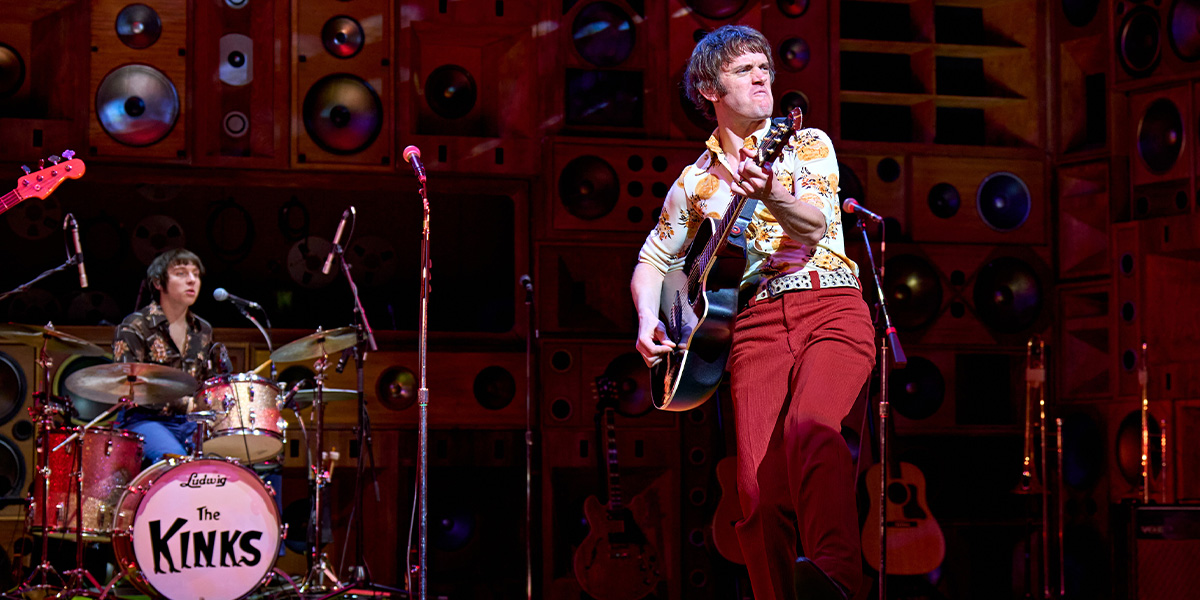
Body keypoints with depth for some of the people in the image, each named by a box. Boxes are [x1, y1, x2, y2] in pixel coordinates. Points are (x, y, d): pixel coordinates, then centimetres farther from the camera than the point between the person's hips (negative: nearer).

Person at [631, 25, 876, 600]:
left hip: (831, 306, -2)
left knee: (810, 426, -34)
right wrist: (648, 321, 9)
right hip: (755, 323, 2)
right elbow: (653, 261, 29)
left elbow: (816, 222, -6)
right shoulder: (695, 181, 20)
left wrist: (769, 194, -28)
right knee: (760, 490, -17)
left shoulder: (806, 143, 13)